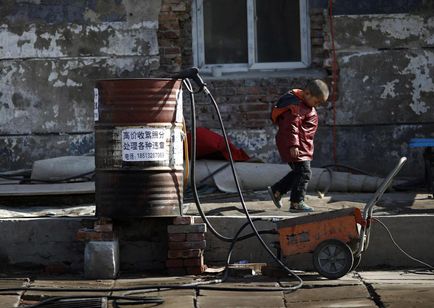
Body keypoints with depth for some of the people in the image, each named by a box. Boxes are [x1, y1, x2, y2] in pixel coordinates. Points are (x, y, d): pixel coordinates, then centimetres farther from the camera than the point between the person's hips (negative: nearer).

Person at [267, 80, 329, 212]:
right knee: (303, 172, -9)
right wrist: (293, 145, -30)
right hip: (295, 146, -11)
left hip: (302, 146, 11)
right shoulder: (296, 106, -19)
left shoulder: (304, 104, 14)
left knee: (298, 172, 17)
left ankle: (276, 190, 24)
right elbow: (291, 126, -25)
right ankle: (296, 202, -4)